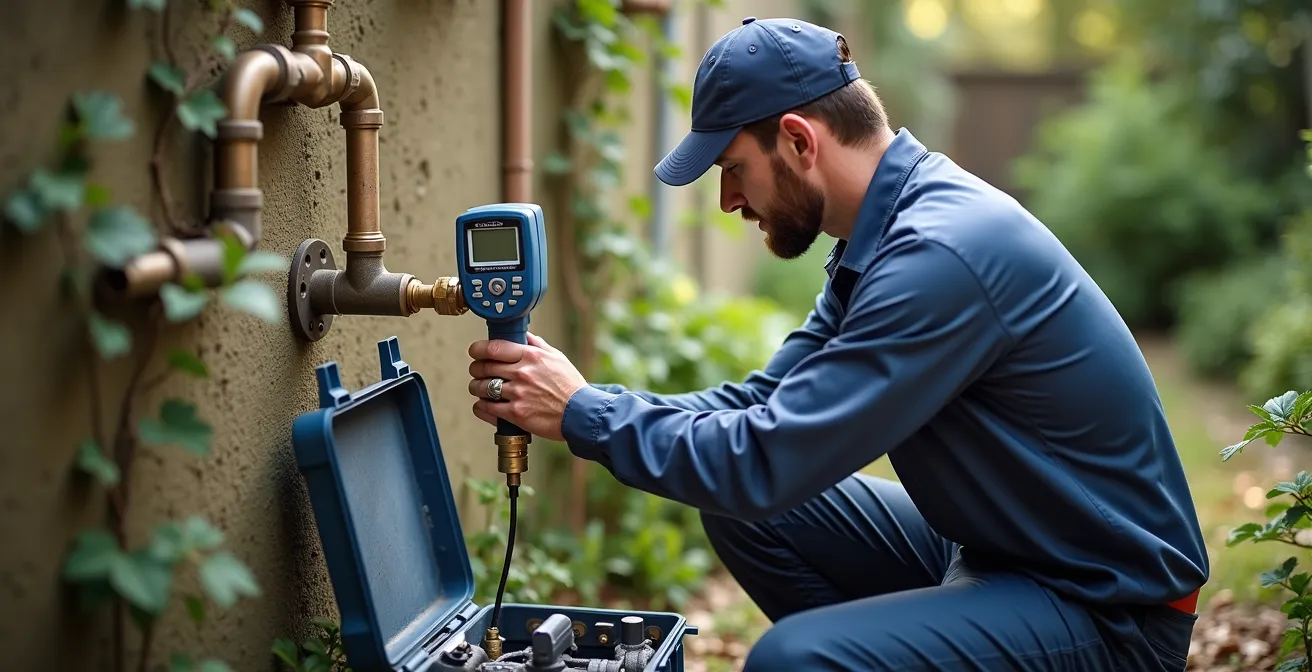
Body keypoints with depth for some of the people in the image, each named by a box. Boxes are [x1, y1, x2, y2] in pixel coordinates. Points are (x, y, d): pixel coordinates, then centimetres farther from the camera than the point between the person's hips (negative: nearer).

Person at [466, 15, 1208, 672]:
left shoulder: (940, 254, -26)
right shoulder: (882, 236, 5)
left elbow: (768, 462, -28)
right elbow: (767, 405, 8)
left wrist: (584, 413, -16)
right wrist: (588, 401, -4)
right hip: (993, 546, 9)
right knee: (740, 507, 5)